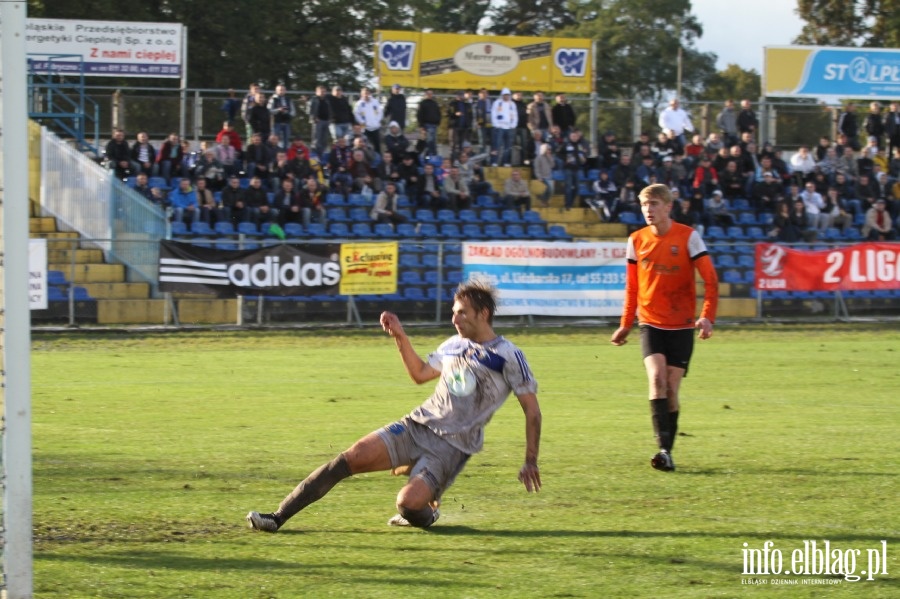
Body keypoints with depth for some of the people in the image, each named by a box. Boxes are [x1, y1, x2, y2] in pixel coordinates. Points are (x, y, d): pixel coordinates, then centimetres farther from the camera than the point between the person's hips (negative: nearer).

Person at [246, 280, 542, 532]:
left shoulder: (507, 357, -7)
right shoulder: (454, 344, 13)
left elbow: (532, 412, -4)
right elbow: (420, 373, 28)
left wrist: (531, 462, -7)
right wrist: (401, 337, 15)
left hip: (451, 446, -6)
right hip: (417, 426, 6)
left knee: (409, 503, -28)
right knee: (351, 458, -13)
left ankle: (426, 515, 11)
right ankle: (278, 517, -13)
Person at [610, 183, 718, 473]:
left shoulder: (688, 237, -6)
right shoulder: (636, 240, 3)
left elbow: (710, 279, -7)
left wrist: (707, 316, -19)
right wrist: (625, 325, 16)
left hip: (681, 325, -1)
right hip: (651, 324, 1)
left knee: (671, 389, -1)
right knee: (657, 378, -19)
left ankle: (667, 452, 12)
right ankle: (663, 449, -25)